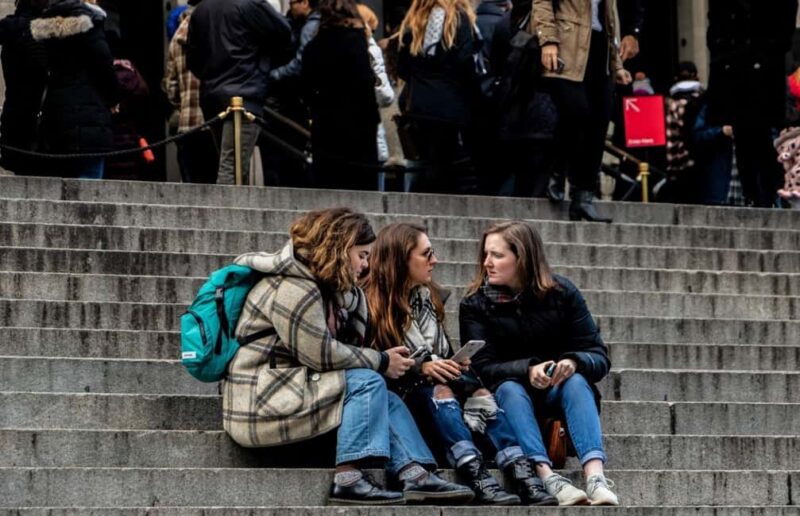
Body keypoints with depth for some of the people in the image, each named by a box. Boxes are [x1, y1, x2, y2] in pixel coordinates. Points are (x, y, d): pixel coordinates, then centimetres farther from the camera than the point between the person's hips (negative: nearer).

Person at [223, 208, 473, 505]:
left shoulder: (327, 289, 17)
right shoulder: (293, 289, -17)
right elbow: (321, 355, -20)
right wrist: (381, 362, -10)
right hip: (260, 404, -10)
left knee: (386, 401, 2)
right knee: (367, 383, -19)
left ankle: (416, 476, -14)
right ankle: (348, 479, -25)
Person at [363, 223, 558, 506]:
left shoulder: (428, 296, 15)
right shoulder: (371, 302, -6)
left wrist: (454, 363, -2)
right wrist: (420, 367, -20)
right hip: (397, 393, -5)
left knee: (477, 389, -24)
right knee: (438, 391, -34)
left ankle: (521, 474, -42)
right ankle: (476, 477, -51)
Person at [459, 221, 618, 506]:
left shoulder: (562, 293, -3)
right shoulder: (475, 304, -4)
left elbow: (599, 357, -7)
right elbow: (482, 367, -14)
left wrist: (574, 362, -30)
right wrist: (528, 370, -31)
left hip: (558, 392, 1)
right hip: (511, 394, -1)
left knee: (575, 381, -31)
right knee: (509, 388, -33)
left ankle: (595, 476, -52)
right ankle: (547, 477, -54)